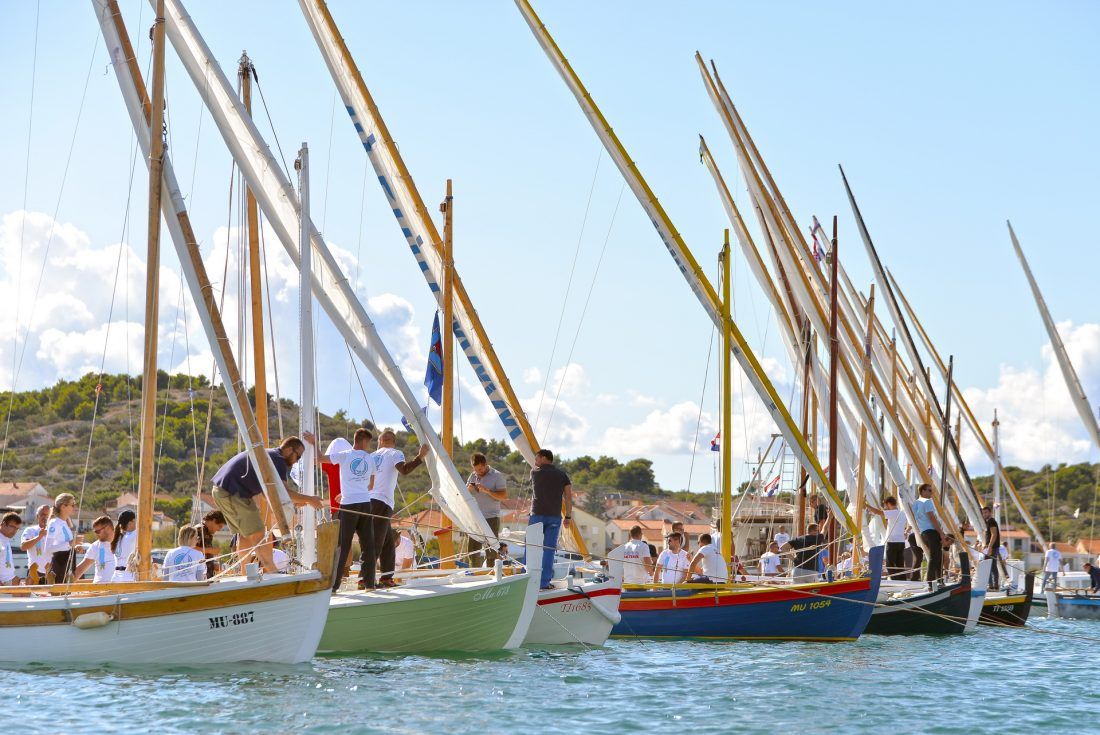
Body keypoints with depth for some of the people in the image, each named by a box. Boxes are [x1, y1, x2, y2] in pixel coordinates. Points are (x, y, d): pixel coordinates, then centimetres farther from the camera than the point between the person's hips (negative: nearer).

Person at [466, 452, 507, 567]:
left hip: (491, 518, -5)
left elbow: (504, 496, -11)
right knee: (472, 550, 4)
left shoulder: (497, 476, -4)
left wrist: (487, 490, -20)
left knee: (490, 551, -6)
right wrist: (468, 489, -6)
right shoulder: (473, 476, 12)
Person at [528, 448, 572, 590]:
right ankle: (544, 583, 0)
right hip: (555, 517, 1)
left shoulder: (535, 472, 5)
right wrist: (568, 517, 7)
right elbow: (568, 497, 3)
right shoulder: (562, 474, 8)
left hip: (537, 515, -1)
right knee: (549, 549, 2)